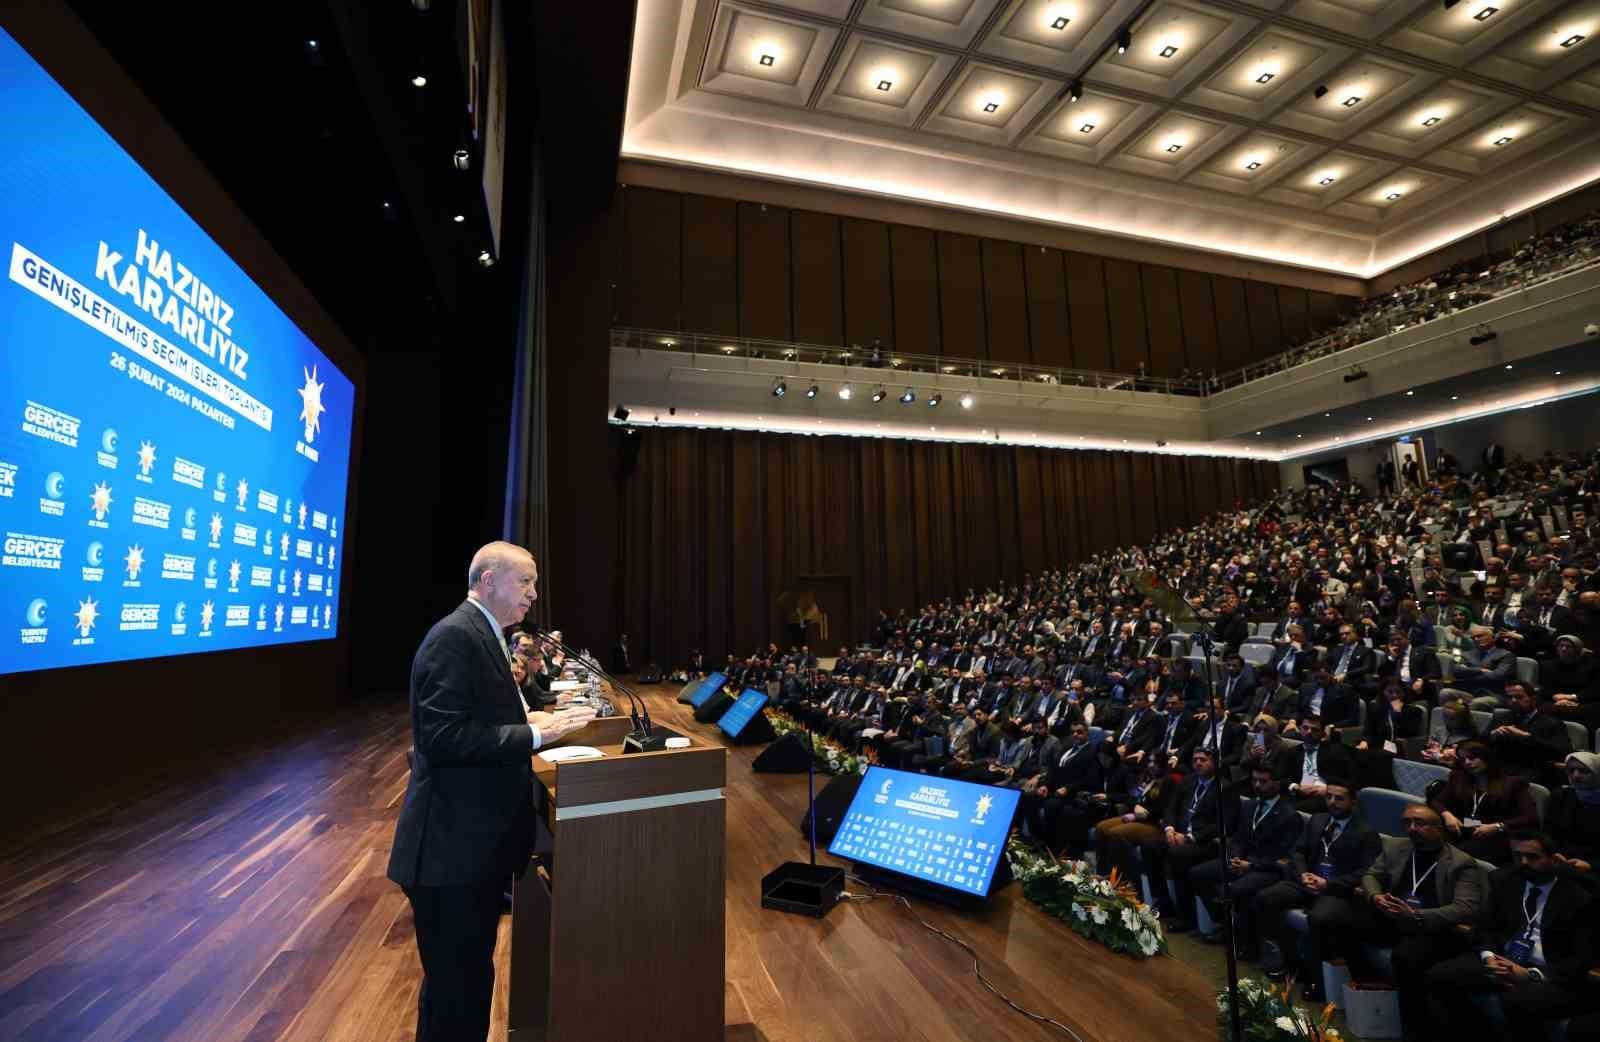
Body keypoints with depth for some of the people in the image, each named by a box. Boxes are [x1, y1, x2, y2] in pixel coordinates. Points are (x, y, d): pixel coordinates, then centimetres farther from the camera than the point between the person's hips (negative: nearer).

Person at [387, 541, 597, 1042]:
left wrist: (528, 721, 4)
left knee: (470, 975, 23)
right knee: (456, 985, 7)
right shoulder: (456, 635, -19)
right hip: (452, 844, -10)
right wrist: (534, 735, -24)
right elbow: (442, 736, -26)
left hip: (476, 839, 10)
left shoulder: (481, 634, 12)